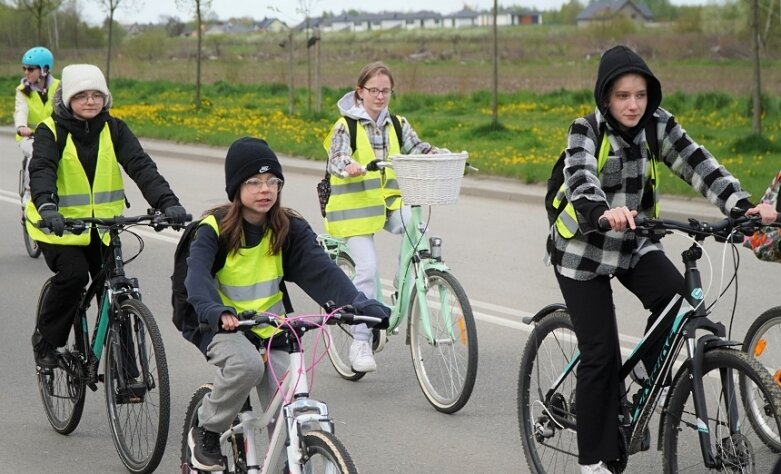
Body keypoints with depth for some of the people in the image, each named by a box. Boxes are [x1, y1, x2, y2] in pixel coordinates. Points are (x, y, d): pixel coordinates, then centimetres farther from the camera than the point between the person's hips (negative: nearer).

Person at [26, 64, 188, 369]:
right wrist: (46, 206, -45)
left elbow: (140, 166, -12)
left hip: (102, 224, 3)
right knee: (73, 274, -24)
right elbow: (41, 169, -24)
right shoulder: (51, 131, -8)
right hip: (59, 224, -3)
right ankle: (45, 340, -3)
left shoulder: (114, 129, 0)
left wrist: (167, 201, -29)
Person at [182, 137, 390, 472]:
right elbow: (197, 276, -28)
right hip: (222, 327, -3)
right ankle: (206, 433, -10)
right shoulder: (215, 229, -12)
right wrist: (216, 311, -49)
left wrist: (361, 305, -33)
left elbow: (322, 270, -16)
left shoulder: (291, 229, -4)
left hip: (272, 330, 3)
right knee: (247, 364, -34)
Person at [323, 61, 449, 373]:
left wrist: (443, 155, -21)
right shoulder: (345, 126, -5)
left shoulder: (397, 125, 10)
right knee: (367, 269, -14)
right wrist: (350, 167, -40)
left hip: (389, 202, 4)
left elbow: (417, 149, 0)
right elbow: (337, 159, -17)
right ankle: (360, 342, -4)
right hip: (354, 205, -4)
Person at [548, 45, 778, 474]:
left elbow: (697, 164, -19)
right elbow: (580, 179, -37)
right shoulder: (585, 130, -19)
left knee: (675, 297, -25)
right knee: (600, 351, -8)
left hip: (634, 244, 4)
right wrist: (604, 212, -59)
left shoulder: (657, 125, -9)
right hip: (584, 248, -4)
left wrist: (744, 204, -35)